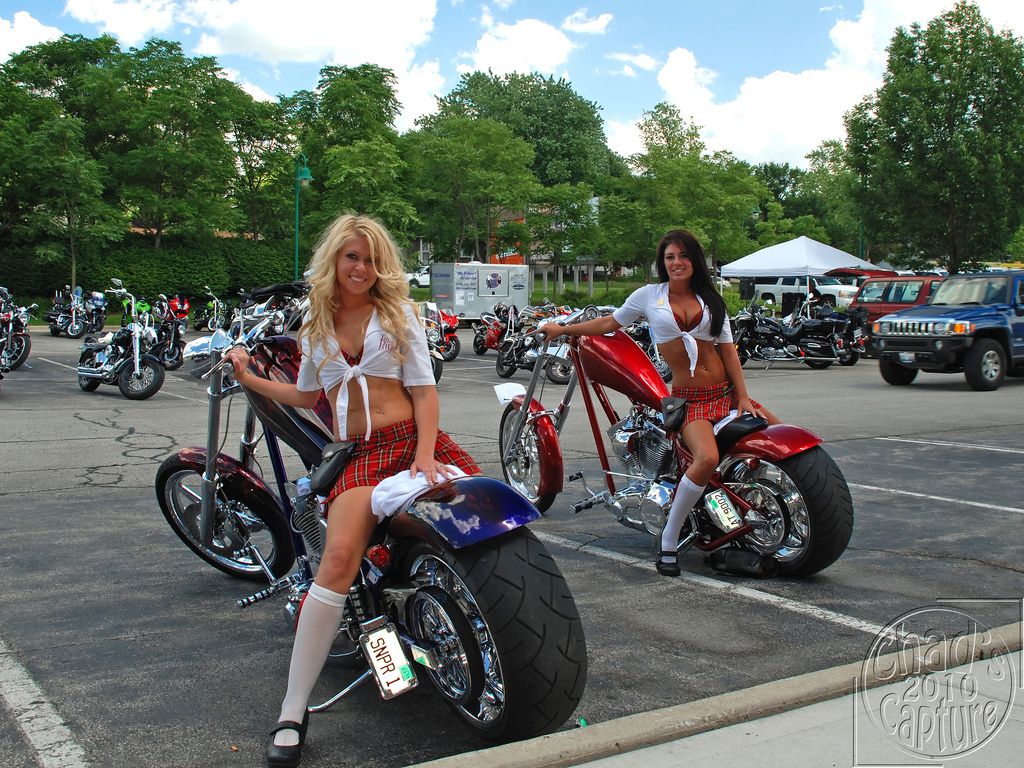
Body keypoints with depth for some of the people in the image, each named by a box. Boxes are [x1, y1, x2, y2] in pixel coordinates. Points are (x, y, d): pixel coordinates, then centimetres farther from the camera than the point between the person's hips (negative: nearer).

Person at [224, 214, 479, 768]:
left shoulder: (397, 312, 10)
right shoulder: (315, 323, 17)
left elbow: (424, 389, 2)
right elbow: (307, 396, 29)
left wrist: (424, 454, -12)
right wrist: (249, 379, 23)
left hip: (412, 440, 1)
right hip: (359, 457, 0)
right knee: (339, 558, -24)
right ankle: (292, 712, -20)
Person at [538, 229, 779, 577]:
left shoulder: (711, 300, 12)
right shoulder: (649, 295, 5)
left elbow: (728, 350, 9)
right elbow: (610, 322, 17)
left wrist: (743, 397, 0)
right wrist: (562, 329, 20)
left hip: (724, 391, 5)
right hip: (688, 399, -4)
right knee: (707, 459, -30)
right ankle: (668, 541, -17)